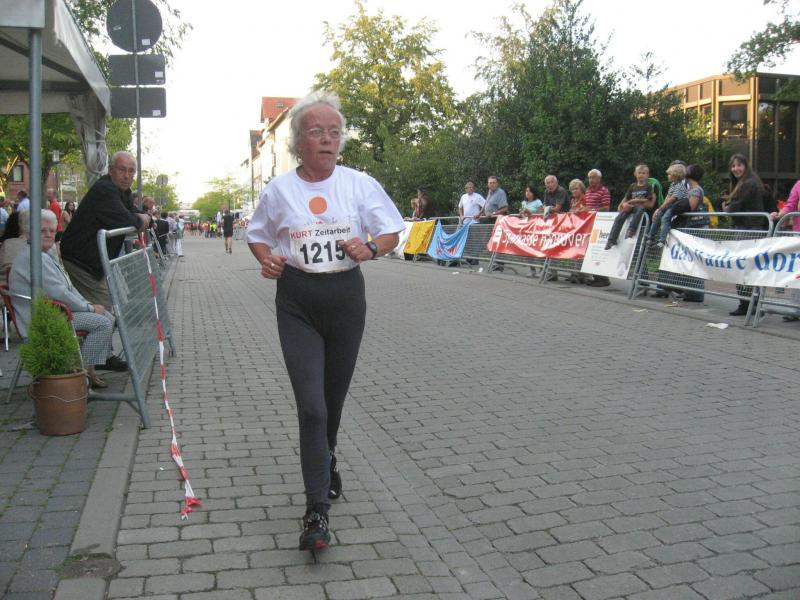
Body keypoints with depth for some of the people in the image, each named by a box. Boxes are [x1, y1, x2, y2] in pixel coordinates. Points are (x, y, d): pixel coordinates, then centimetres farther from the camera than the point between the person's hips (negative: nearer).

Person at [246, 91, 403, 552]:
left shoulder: (360, 184, 0)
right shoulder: (279, 189, 0)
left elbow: (392, 233, 5)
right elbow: (257, 235, 14)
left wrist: (370, 248, -17)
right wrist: (267, 259, -8)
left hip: (345, 297, 1)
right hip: (297, 299, -1)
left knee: (334, 396, 15)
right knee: (311, 405, -10)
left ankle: (325, 462, 47)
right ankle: (317, 511, -2)